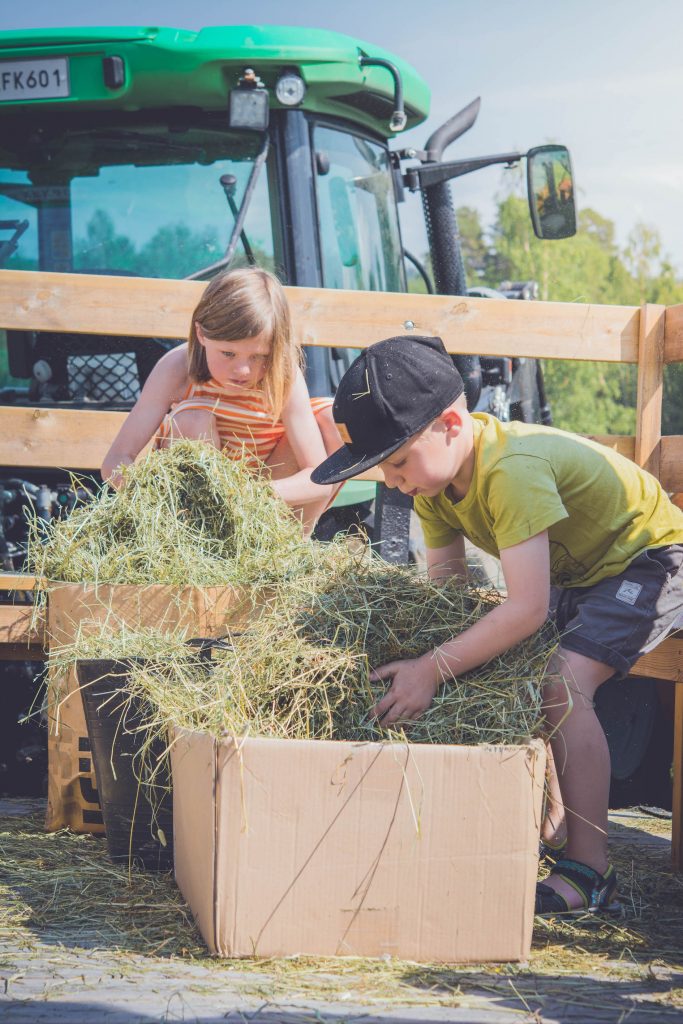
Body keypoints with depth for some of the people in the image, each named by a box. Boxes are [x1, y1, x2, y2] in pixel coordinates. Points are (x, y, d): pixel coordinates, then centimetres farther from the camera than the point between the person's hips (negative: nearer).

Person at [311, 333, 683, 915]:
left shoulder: (511, 469, -37)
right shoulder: (435, 471, -9)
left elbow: (527, 608, -40)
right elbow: (445, 583, -4)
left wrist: (434, 669, -39)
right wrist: (415, 660, -18)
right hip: (573, 570, 9)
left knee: (562, 682, -24)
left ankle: (590, 871, -19)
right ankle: (549, 824, 13)